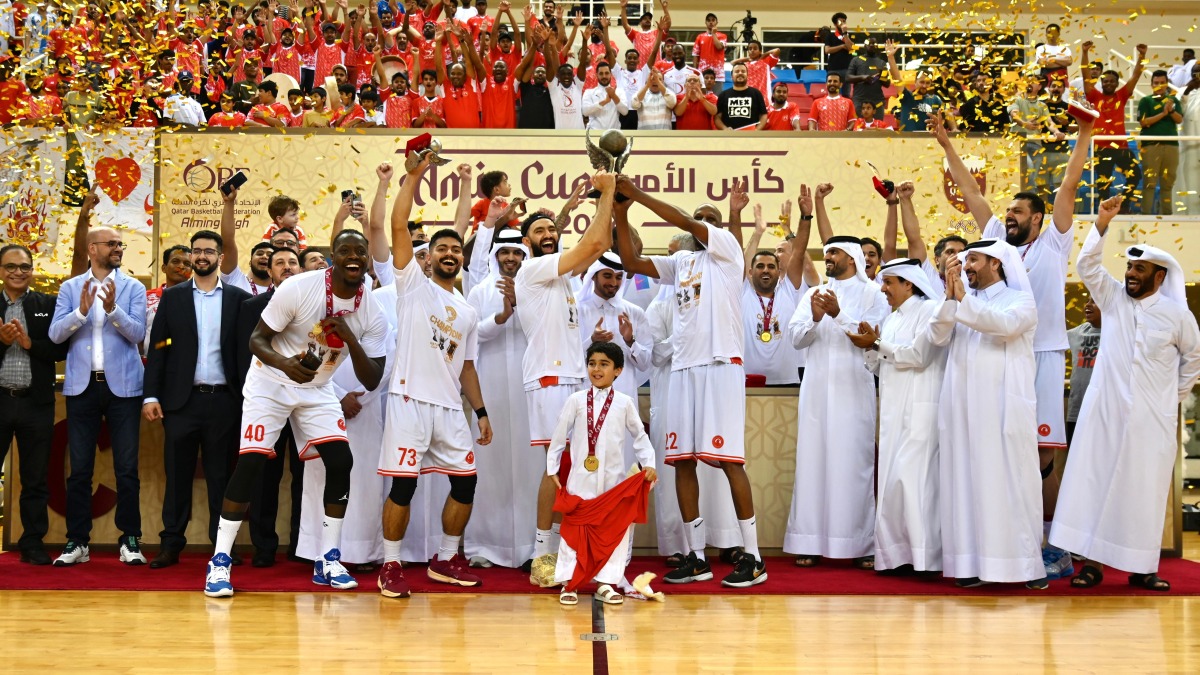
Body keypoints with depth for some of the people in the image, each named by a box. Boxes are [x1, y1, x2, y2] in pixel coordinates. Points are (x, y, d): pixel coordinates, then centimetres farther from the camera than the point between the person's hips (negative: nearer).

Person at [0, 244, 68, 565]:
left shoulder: (48, 305, 6)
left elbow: (61, 349, 0)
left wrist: (30, 344, -14)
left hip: (35, 403, 0)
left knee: (36, 478, 6)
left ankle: (33, 542, 14)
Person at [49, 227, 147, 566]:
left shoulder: (133, 287, 5)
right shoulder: (70, 288, 7)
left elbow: (137, 333, -6)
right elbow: (55, 334, -2)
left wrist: (112, 308, -21)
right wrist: (82, 310, -19)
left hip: (122, 386, -1)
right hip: (82, 385, 1)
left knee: (127, 468, 0)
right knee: (79, 469, 4)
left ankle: (130, 540, 7)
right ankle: (77, 542, 11)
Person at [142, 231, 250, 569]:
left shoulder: (238, 298, 5)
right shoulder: (172, 296, 7)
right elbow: (157, 348, 4)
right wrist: (151, 395, -3)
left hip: (223, 401, 0)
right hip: (182, 399, 1)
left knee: (220, 475, 5)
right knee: (177, 474, 4)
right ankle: (171, 544, 10)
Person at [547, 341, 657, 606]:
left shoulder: (624, 403, 2)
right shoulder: (576, 400, 1)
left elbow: (640, 435, 8)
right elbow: (559, 435, 5)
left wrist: (648, 464, -1)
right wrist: (552, 468, 6)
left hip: (614, 478, 1)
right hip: (581, 477, -1)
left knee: (615, 529, 2)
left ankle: (606, 583, 10)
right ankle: (568, 582, 9)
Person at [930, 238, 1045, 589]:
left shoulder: (1019, 300, 4)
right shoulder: (960, 303, 18)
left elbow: (1006, 325, -18)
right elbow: (939, 336, 2)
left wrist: (964, 300, -20)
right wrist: (950, 295, -9)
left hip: (1003, 408, -4)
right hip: (963, 408, 4)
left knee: (1010, 481, -5)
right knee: (967, 482, 1)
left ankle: (1027, 563, -1)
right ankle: (974, 563, 3)